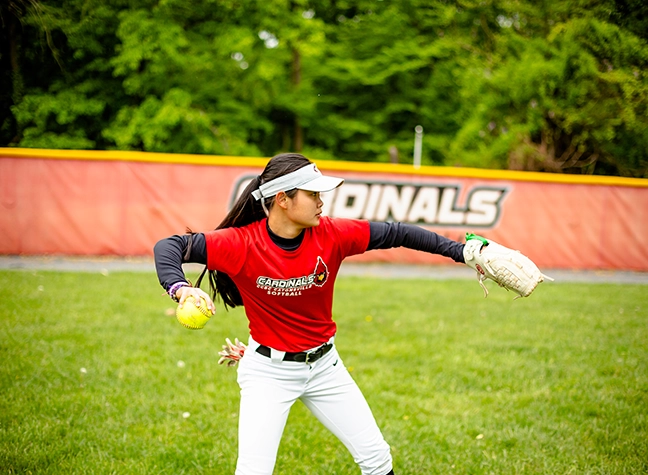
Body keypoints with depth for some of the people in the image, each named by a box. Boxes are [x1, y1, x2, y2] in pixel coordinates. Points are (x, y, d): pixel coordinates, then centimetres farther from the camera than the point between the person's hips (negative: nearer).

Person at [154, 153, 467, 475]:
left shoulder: (331, 235, -12)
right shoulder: (242, 243, -21)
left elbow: (395, 234, -5)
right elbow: (170, 246, -23)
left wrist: (458, 250, -6)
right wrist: (179, 287, -43)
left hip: (324, 365, 4)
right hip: (268, 371, -4)